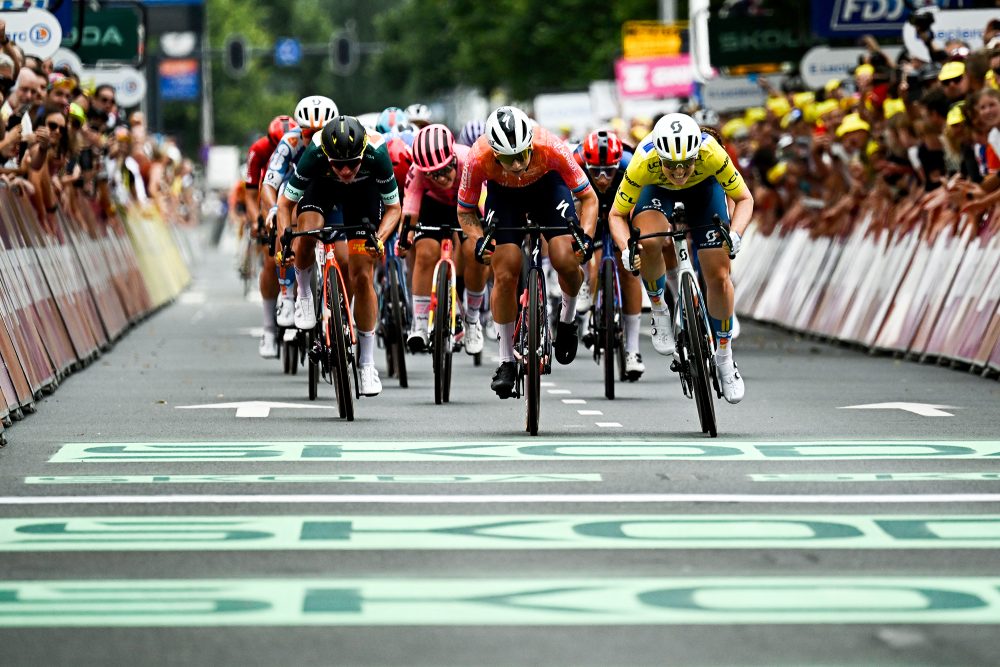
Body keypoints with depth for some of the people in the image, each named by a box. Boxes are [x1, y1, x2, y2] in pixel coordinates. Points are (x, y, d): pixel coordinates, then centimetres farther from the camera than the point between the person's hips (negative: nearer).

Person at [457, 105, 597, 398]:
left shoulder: (551, 148, -37)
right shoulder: (479, 159, -35)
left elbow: (589, 198, -22)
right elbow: (465, 211, -15)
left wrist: (586, 236, -37)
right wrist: (478, 239, -34)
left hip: (547, 185, 0)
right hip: (503, 193, 0)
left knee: (567, 262, -20)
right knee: (505, 274, -12)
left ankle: (567, 319, 12)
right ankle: (506, 360, 3)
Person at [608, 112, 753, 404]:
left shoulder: (712, 154, -39)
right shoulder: (644, 163, -39)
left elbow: (744, 198, -23)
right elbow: (617, 214, -23)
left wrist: (735, 233, -41)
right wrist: (626, 249, -42)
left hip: (703, 186, 0)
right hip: (657, 189, 0)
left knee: (718, 276, -7)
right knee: (650, 243, -32)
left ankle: (724, 357, 14)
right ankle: (659, 310, -4)